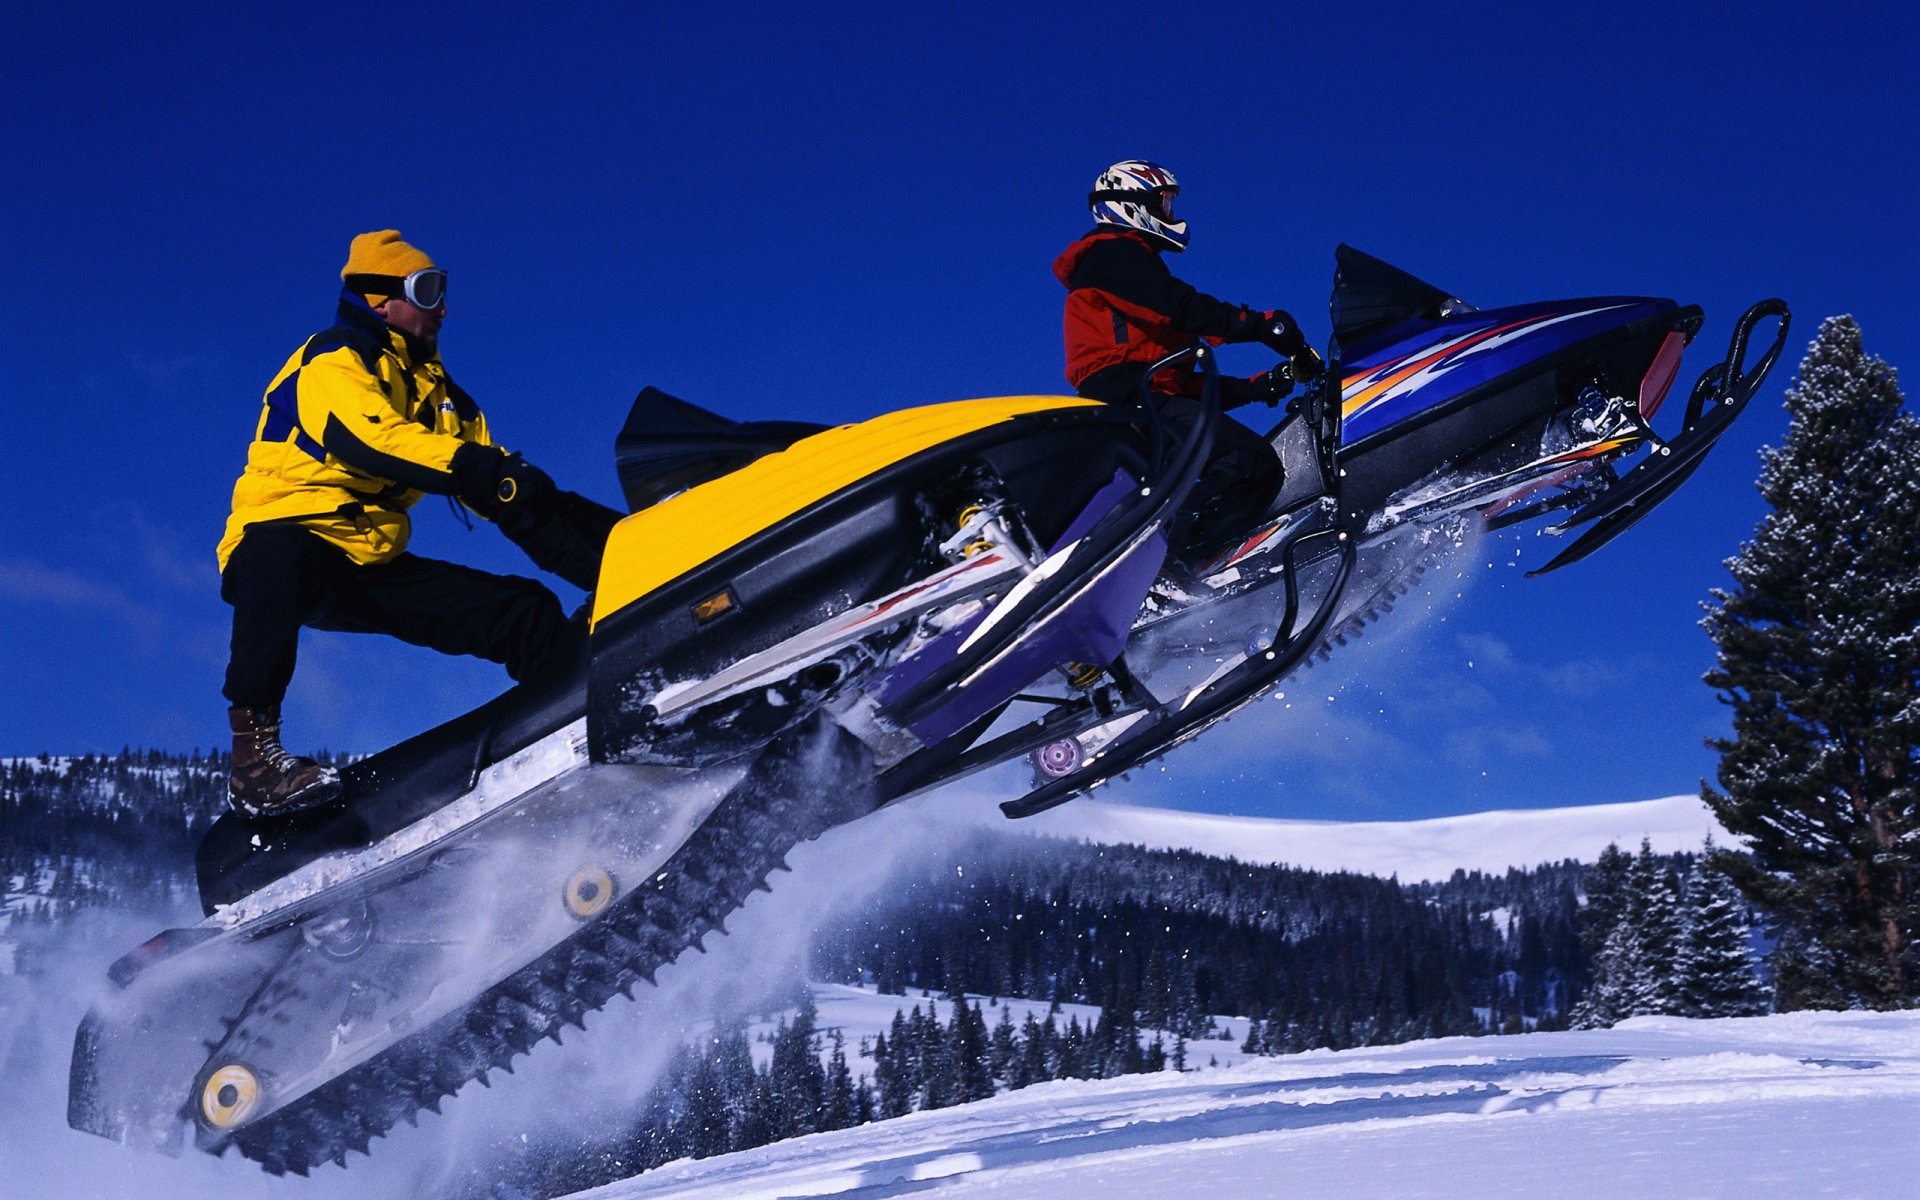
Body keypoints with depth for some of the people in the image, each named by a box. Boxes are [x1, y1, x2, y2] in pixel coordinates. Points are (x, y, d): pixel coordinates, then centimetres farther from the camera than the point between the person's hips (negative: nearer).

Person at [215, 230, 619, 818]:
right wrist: (489, 471, -38)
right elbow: (371, 439, -27)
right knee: (282, 560, -43)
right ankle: (255, 749, -42)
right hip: (286, 535, -8)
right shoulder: (333, 361, -5)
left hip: (374, 568, 8)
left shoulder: (438, 393, 18)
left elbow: (512, 501, 14)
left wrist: (610, 547, 0)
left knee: (530, 613, -4)